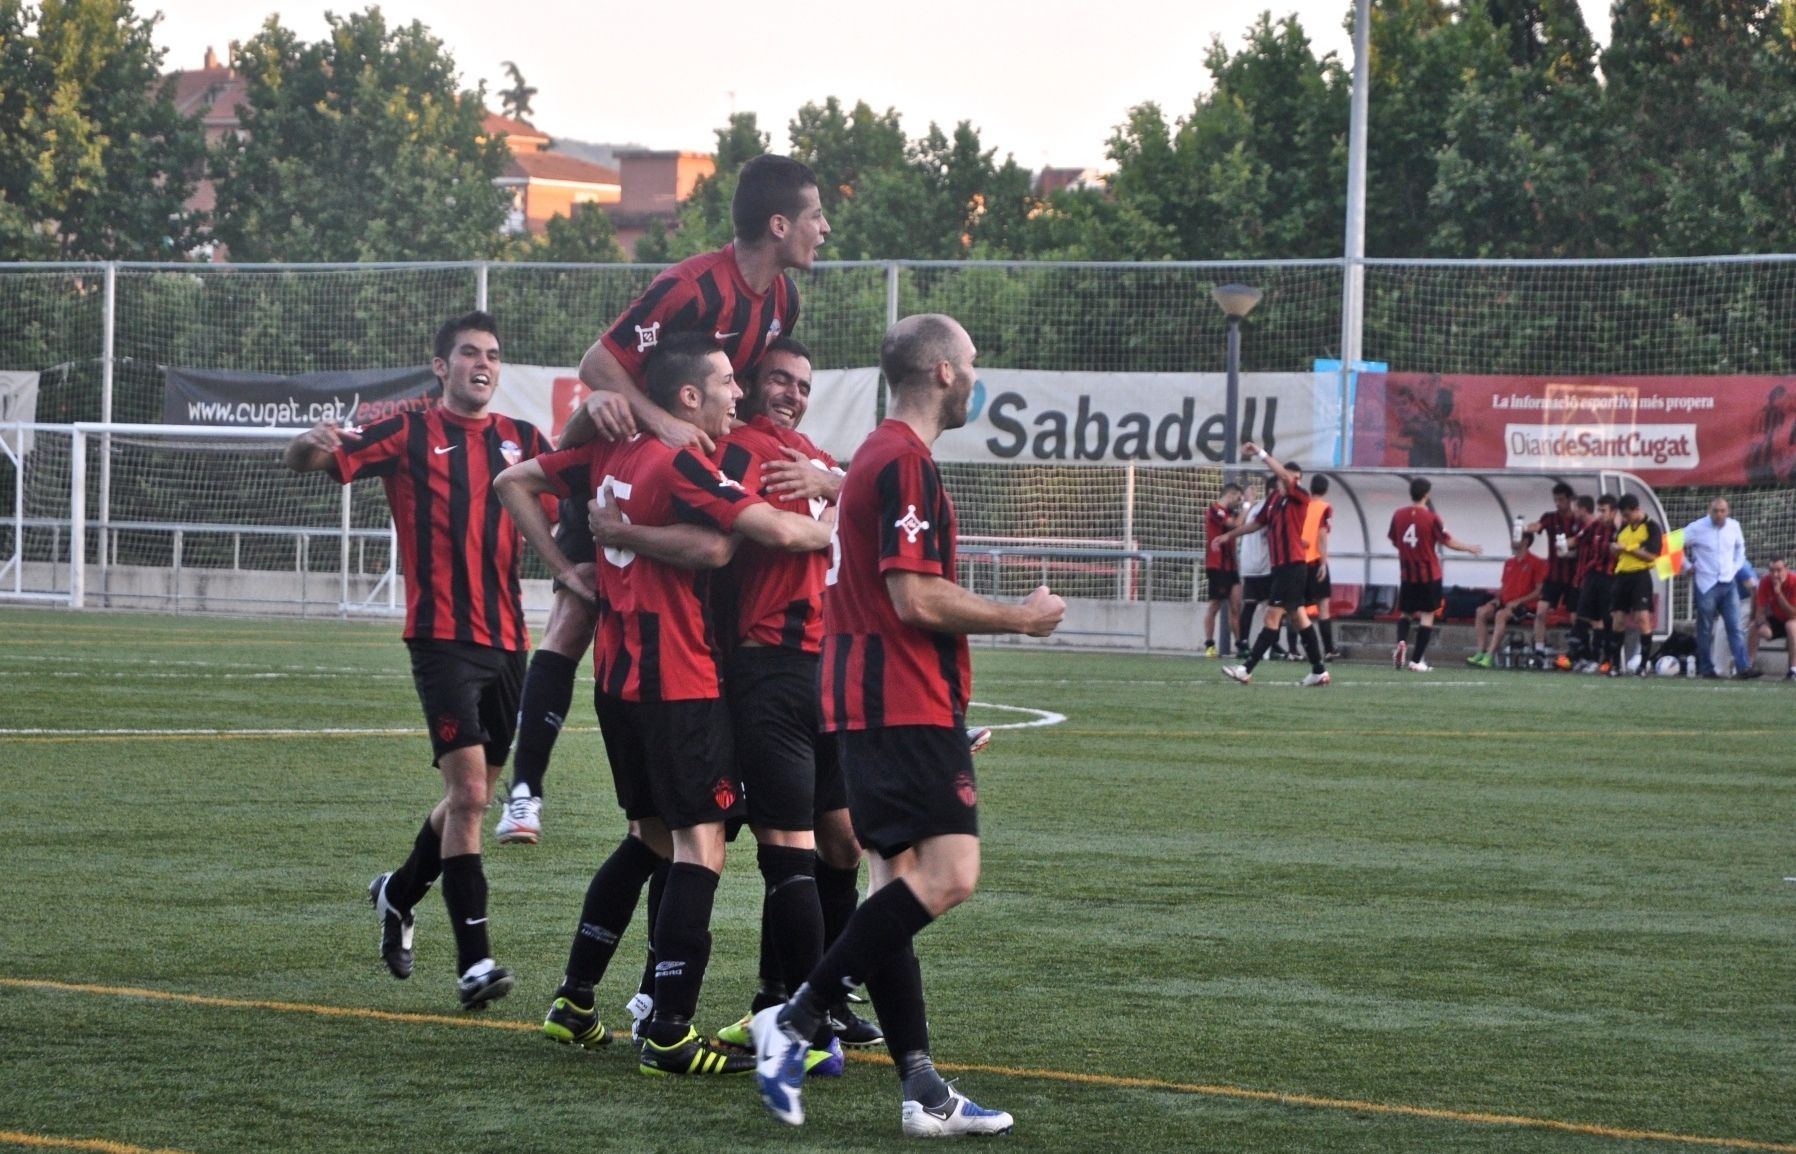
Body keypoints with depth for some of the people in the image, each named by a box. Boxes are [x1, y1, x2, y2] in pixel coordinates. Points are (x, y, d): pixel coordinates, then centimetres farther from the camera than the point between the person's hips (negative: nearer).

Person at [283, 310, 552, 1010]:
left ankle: (399, 893, 42)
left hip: (506, 639, 5)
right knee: (468, 791, -15)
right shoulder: (409, 435, 1)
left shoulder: (521, 440, 13)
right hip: (442, 636, -5)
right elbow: (305, 462, -4)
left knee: (473, 794, 16)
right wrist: (313, 444, -28)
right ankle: (474, 961, -14)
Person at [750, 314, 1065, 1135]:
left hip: (868, 703, 11)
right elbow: (916, 598, -19)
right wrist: (1022, 618, -7)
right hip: (906, 705, -11)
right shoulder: (906, 463, -13)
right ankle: (794, 1021, -15)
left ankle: (921, 1091, 6)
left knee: (902, 882, 7)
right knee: (948, 874, -15)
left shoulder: (878, 456, 19)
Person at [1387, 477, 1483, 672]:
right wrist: (1470, 548, 9)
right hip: (1429, 574, -3)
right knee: (1427, 616, 3)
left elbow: (1394, 542, 10)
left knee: (1405, 613, 17)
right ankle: (1416, 661, -2)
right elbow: (1448, 541, -6)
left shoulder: (1398, 516, -2)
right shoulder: (1431, 518, -12)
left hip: (1407, 574, 3)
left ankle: (1401, 642, -12)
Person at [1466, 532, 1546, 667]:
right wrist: (1497, 598, 3)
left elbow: (1539, 591, -7)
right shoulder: (1509, 563, 18)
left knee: (1501, 614, -35)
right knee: (1482, 611, -20)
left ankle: (1489, 656, -40)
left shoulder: (1536, 563, -3)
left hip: (1524, 605, -7)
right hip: (1505, 602, 7)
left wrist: (1518, 601, -16)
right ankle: (1480, 652, -25)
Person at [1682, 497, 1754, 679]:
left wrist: (1737, 566, 12)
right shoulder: (1697, 528, -8)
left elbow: (1740, 546, 23)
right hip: (1706, 585, -3)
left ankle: (1743, 666, -8)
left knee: (1736, 627, -5)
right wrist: (1688, 566, -1)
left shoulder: (1734, 527, 4)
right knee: (1705, 630, 3)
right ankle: (1706, 669, 11)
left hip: (1728, 584, 3)